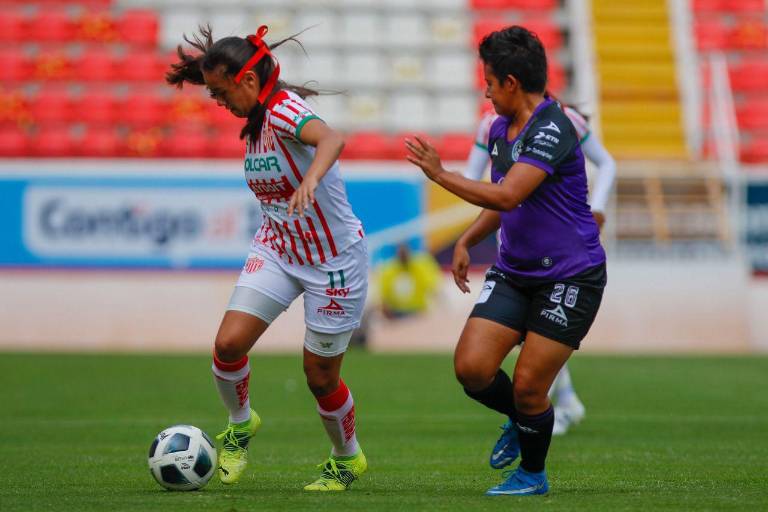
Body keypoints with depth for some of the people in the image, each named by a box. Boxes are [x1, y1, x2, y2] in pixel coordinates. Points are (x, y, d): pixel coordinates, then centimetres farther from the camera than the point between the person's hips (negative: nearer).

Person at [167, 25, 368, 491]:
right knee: (229, 343, -12)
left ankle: (348, 458, 29)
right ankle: (240, 425, 15)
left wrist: (311, 179, -65)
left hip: (335, 260, -7)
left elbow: (331, 138, -45)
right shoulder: (256, 120, 1)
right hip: (276, 250, 7)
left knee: (321, 377, 2)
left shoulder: (284, 110, -25)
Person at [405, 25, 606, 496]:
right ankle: (519, 421, 24)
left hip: (570, 276, -8)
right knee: (471, 367, -7)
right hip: (514, 272, 8)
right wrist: (467, 242, 12)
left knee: (528, 387, -6)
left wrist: (440, 174, -23)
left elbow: (506, 196, -31)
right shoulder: (501, 129, 8)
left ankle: (533, 474, 20)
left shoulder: (552, 131, -21)